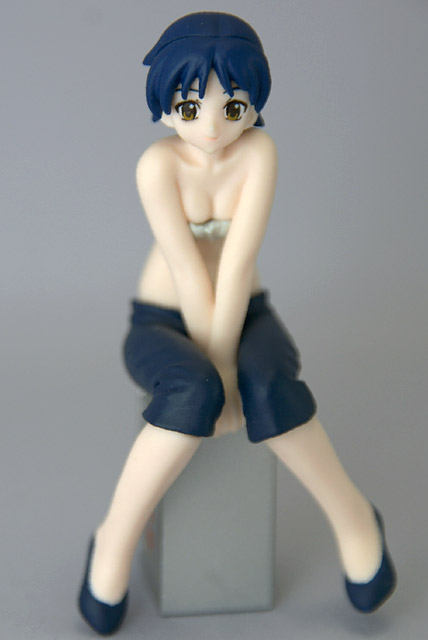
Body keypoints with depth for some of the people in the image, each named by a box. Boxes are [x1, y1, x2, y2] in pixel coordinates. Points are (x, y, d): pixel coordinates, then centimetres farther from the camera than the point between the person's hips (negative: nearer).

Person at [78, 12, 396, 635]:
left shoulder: (260, 151, -14)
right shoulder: (158, 163, -18)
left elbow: (238, 260, -22)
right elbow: (187, 270, -23)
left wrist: (225, 357, -26)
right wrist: (217, 371, -24)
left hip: (246, 316, 1)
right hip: (163, 323, -1)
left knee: (270, 388, -32)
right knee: (193, 394, -35)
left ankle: (355, 519, -9)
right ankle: (114, 540, -15)